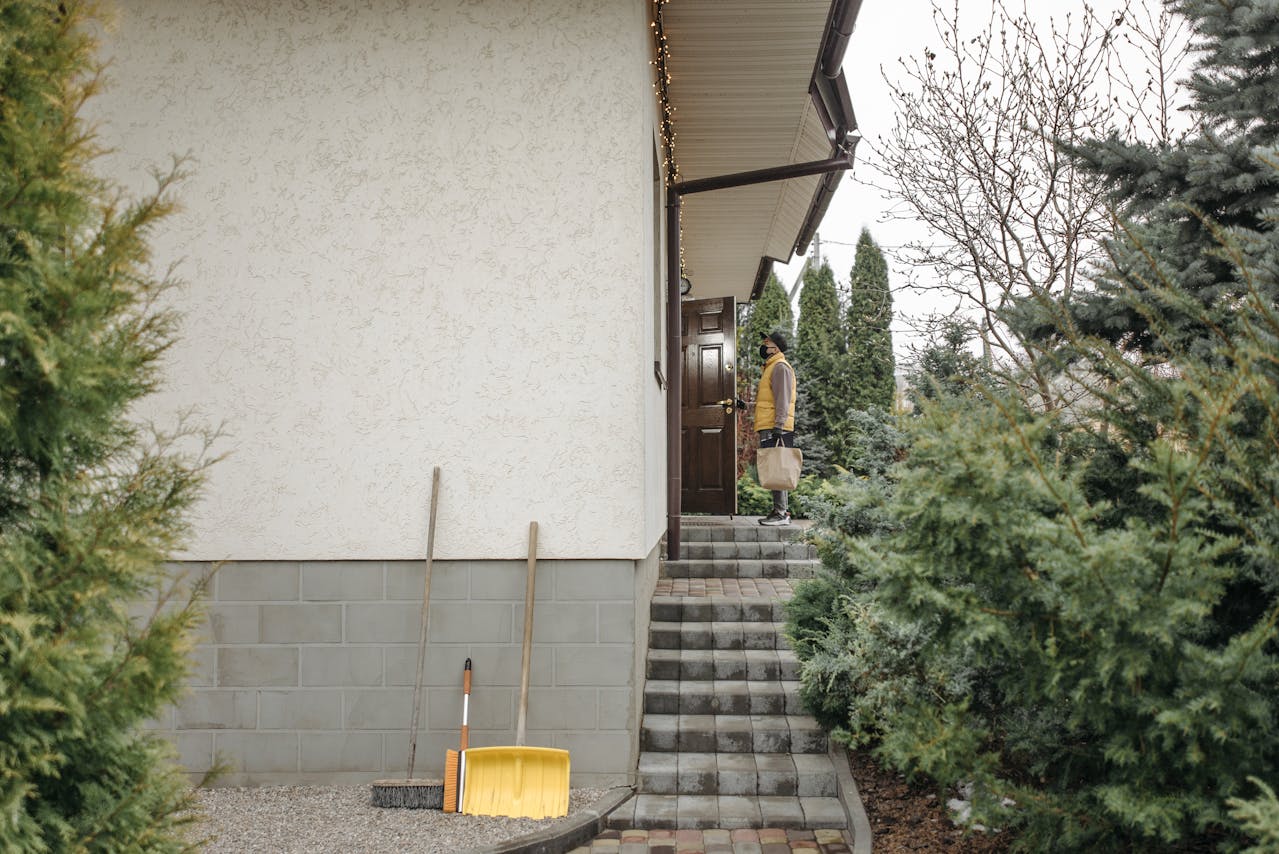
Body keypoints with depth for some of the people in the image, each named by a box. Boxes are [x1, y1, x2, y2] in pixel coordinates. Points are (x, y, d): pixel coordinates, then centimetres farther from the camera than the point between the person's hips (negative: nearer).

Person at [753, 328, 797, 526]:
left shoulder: (780, 367, -8)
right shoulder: (771, 367, 24)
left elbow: (782, 400, -16)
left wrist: (779, 426, -22)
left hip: (776, 429, -10)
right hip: (769, 429, 10)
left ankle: (781, 513, -11)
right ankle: (781, 510, 14)